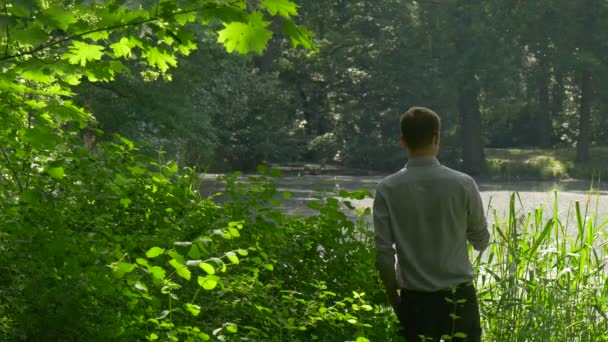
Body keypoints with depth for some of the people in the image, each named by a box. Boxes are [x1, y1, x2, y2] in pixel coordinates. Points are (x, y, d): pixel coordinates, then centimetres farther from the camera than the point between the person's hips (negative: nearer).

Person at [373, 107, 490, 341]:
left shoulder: (388, 190, -6)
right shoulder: (463, 184, -6)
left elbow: (383, 254, -6)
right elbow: (481, 241, 6)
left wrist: (395, 301, 5)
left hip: (415, 298, 0)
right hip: (459, 295, 0)